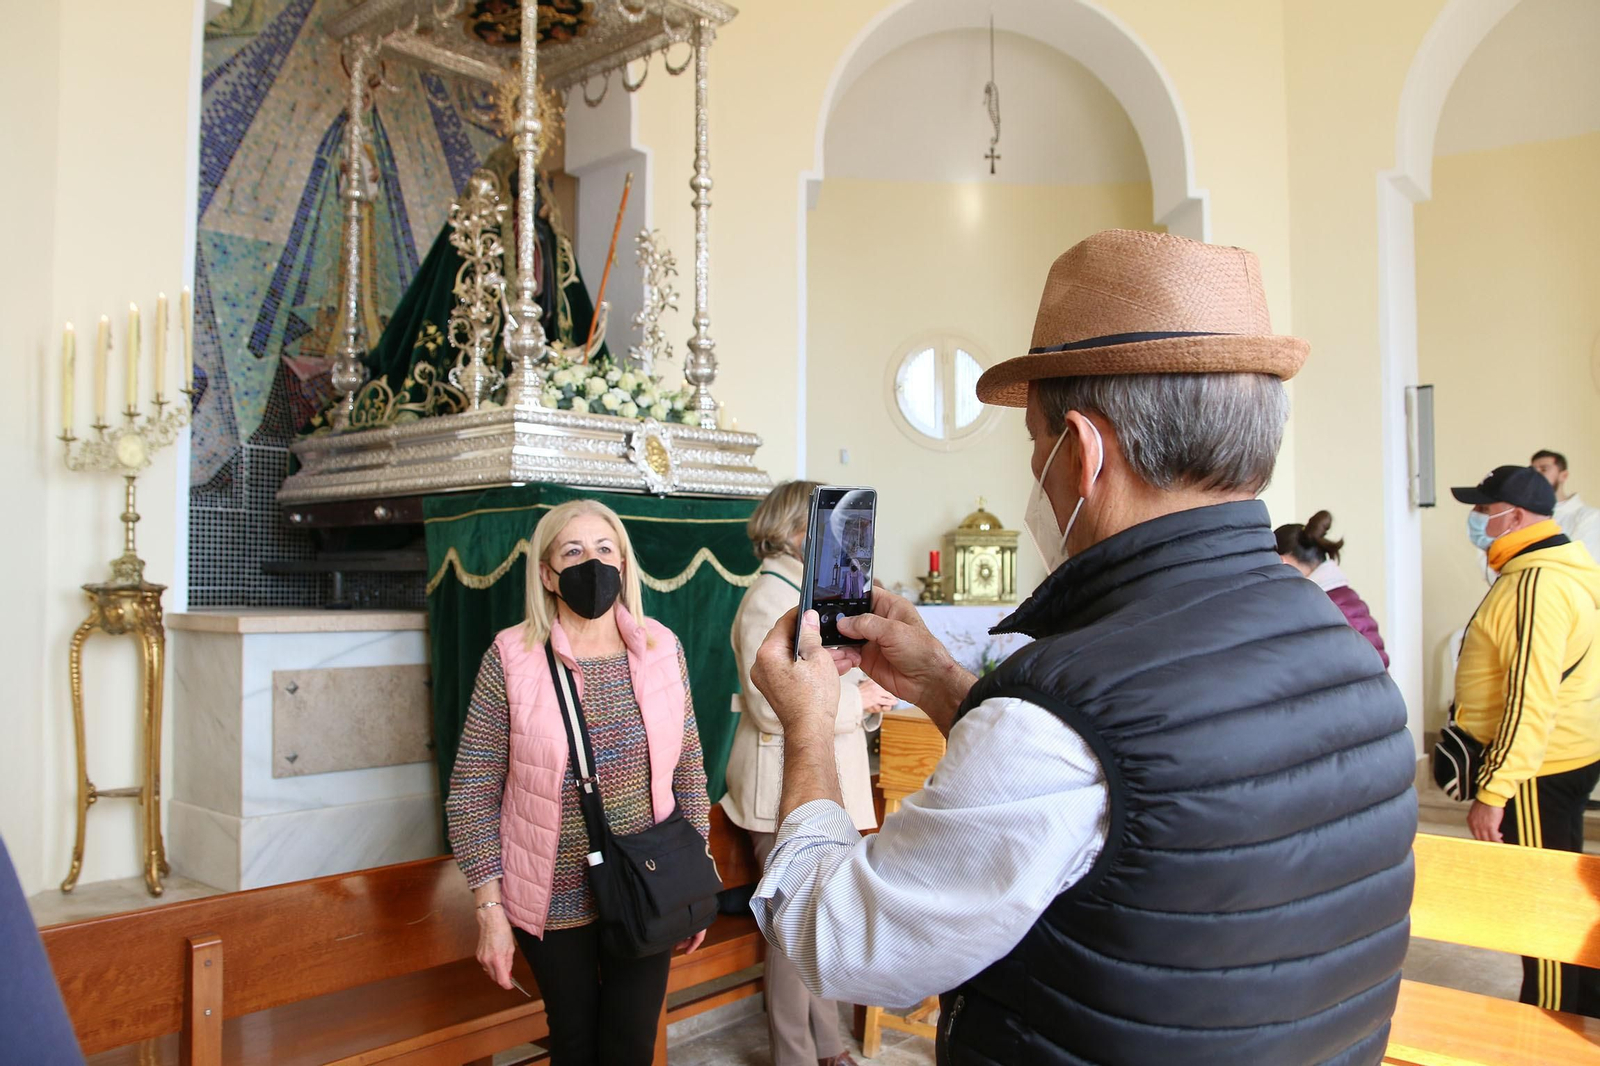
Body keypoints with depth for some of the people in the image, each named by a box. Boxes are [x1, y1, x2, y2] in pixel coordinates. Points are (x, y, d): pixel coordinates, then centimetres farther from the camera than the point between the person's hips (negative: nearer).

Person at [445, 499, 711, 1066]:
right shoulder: (512, 658, -11)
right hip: (554, 900, -1)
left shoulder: (662, 647, -4)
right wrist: (490, 911, -9)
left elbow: (689, 769, 4)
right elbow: (472, 792, -7)